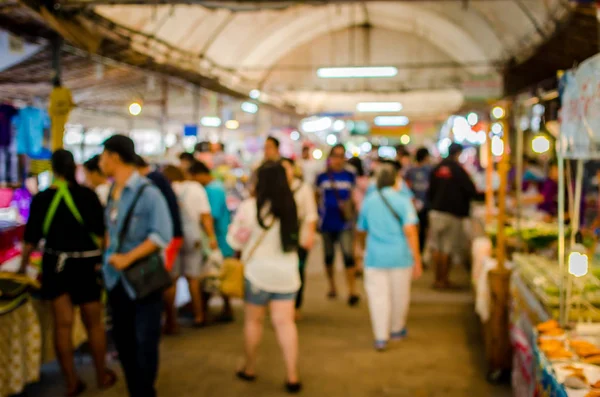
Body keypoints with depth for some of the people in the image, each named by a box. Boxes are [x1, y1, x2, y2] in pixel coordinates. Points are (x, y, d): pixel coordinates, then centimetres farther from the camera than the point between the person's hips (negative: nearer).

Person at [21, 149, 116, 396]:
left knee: (63, 324, 9)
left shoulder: (41, 199, -6)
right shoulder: (88, 195, -9)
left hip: (55, 265, 1)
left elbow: (31, 239, 0)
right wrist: (103, 258, 11)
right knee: (94, 323, 13)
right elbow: (101, 232, -5)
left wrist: (23, 268, 14)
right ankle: (102, 376, 26)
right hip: (87, 264, -1)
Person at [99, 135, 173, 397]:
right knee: (122, 337, 14)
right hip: (116, 279, 7)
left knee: (145, 341, 2)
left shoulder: (148, 192, -16)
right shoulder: (112, 192, 6)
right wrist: (109, 254, 5)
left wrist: (129, 258, -23)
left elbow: (162, 235, -21)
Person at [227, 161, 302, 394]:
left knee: (253, 320, 14)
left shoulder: (250, 207, -14)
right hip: (287, 272, 3)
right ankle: (292, 375, 3)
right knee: (285, 322, 5)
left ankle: (249, 368, 28)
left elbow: (235, 241, -5)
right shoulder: (290, 206, -3)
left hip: (259, 271, -3)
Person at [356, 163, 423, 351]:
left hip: (375, 256, 2)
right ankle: (397, 330, 32)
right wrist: (417, 259, -10)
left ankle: (381, 337, 1)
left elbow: (361, 231, 16)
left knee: (378, 295, 4)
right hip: (400, 256, -1)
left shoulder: (368, 202, 6)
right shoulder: (403, 201, -5)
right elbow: (410, 231, -13)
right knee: (399, 294, 15)